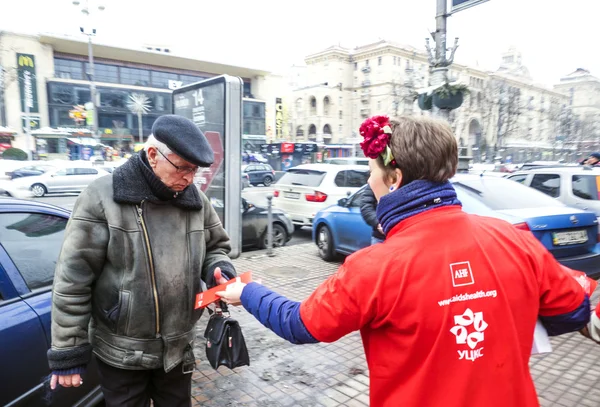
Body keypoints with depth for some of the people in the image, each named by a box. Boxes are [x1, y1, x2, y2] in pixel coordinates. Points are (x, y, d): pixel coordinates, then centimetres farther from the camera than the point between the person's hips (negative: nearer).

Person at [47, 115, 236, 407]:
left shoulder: (196, 199, -3)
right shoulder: (102, 197, -16)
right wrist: (67, 352, -10)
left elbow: (216, 246, 12)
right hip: (121, 353, -4)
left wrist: (219, 270, -11)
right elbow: (73, 280, -13)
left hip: (179, 348, 4)